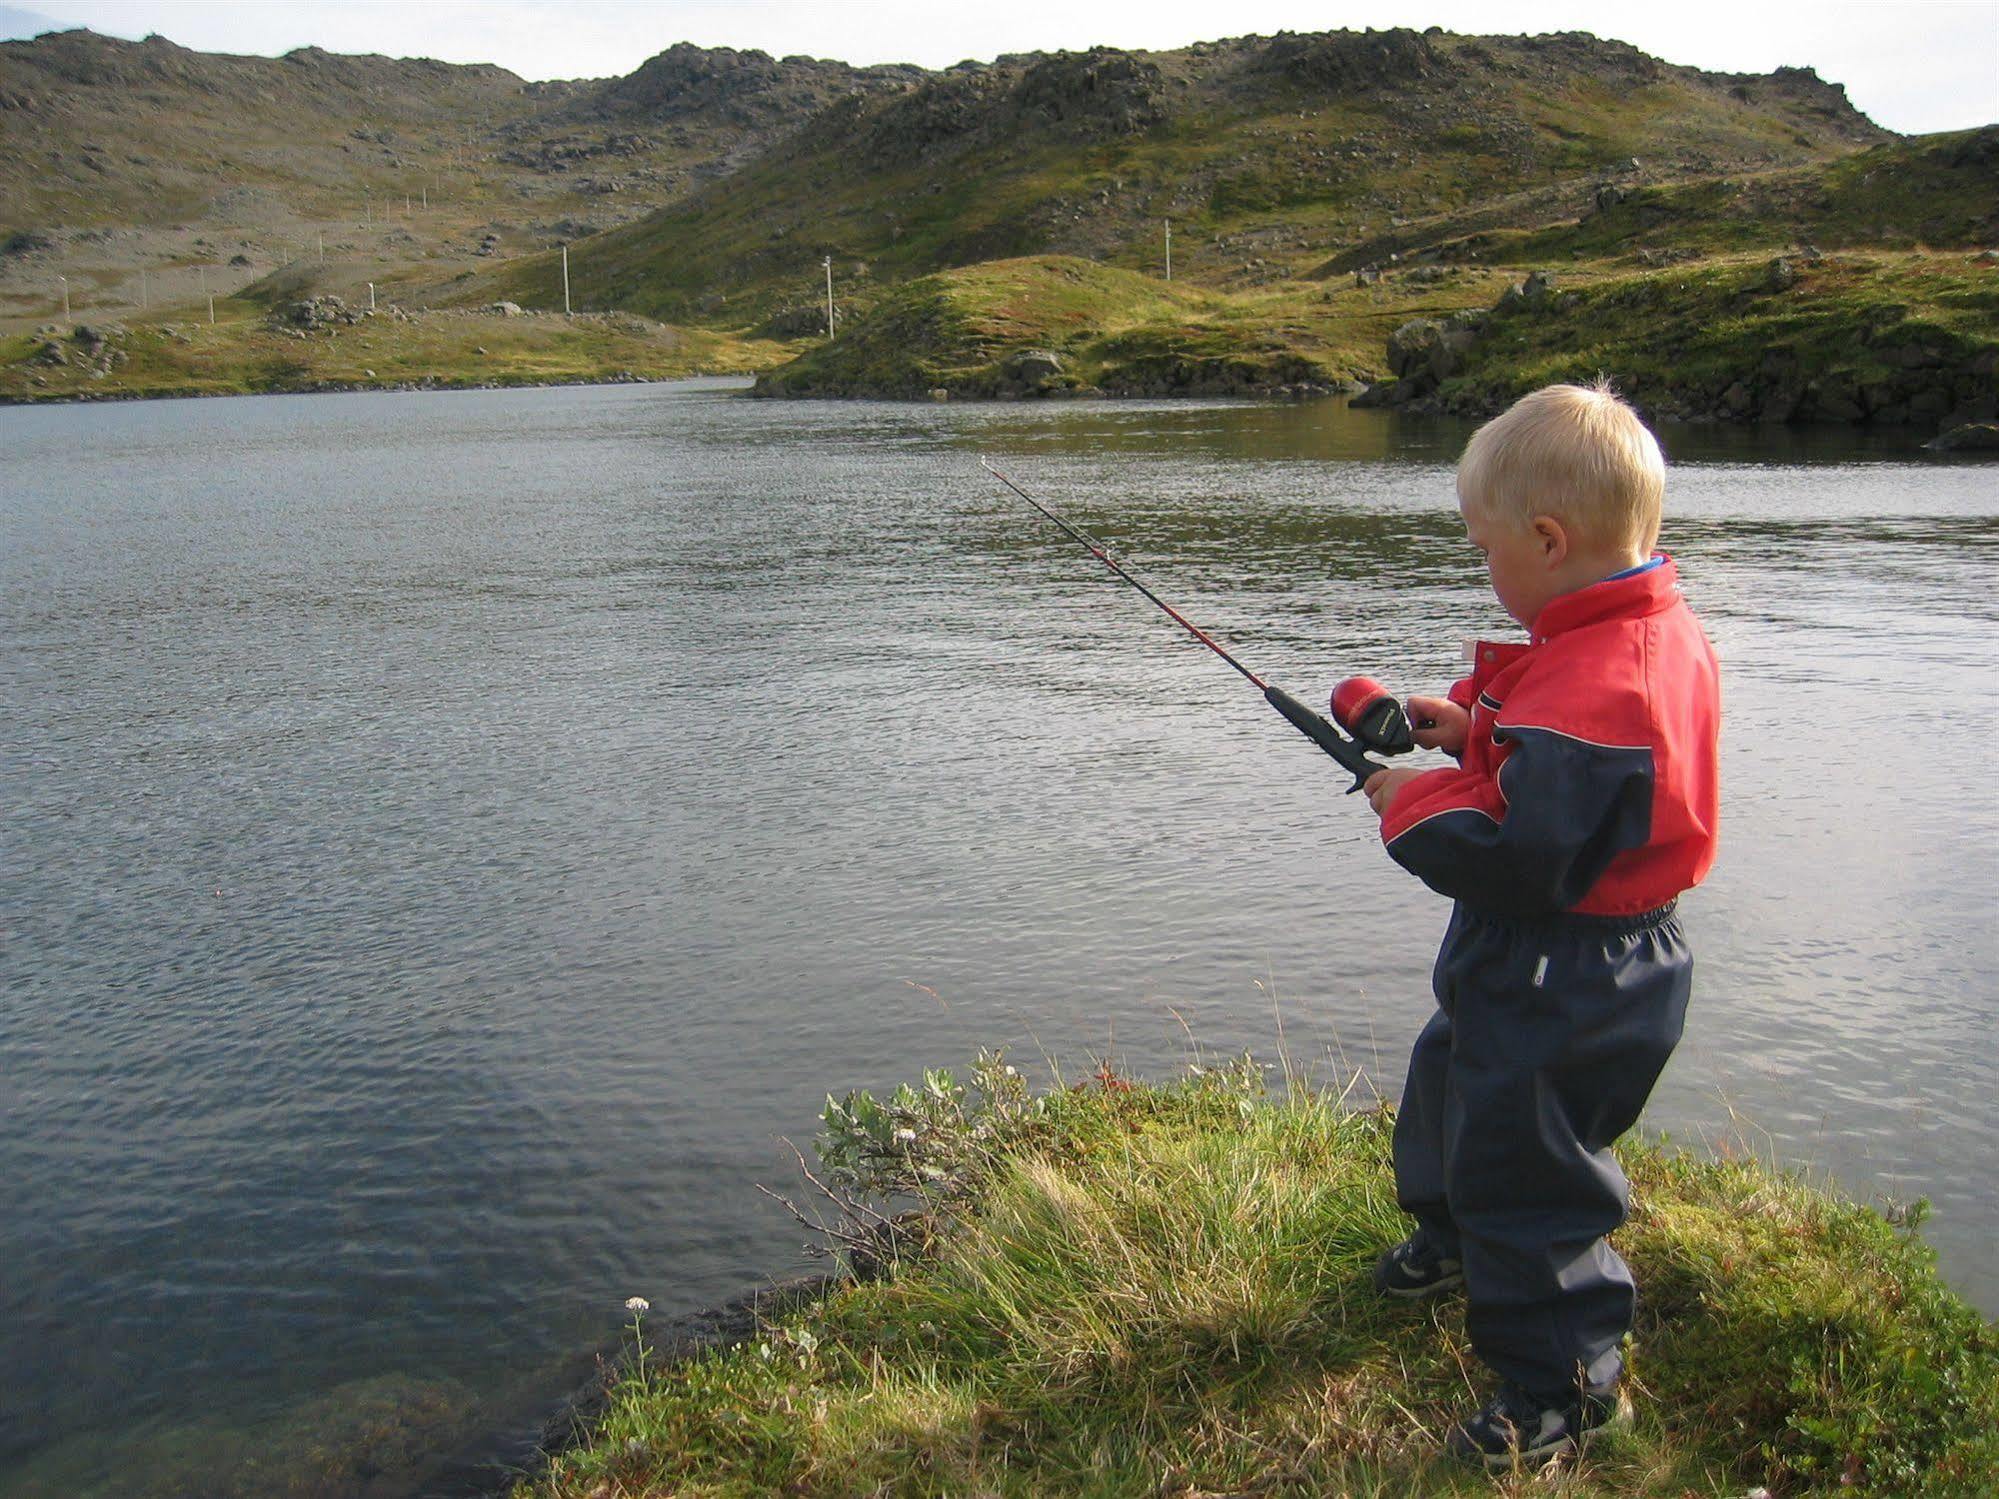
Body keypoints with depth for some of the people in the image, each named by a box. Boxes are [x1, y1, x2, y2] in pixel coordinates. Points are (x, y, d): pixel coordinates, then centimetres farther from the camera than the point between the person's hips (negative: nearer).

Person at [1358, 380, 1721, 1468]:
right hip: (1604, 957, 11)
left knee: (1524, 1164, 5)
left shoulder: (1587, 689, -33)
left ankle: (1567, 1381, 24)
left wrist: (1415, 806, -18)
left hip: (1560, 991, -11)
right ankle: (1455, 1239, 54)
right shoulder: (1664, 634, 0)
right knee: (1454, 1075, 29)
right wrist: (1476, 730, 4)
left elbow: (1512, 860, -33)